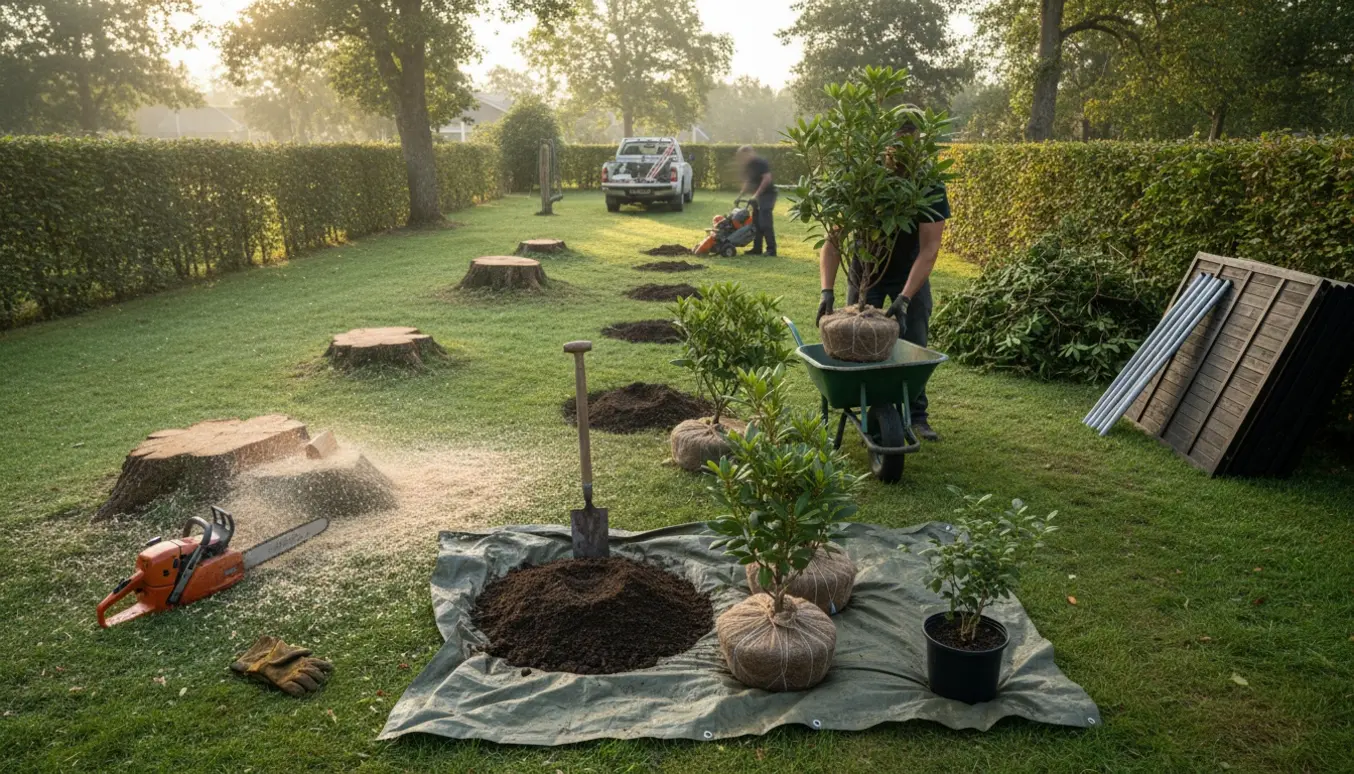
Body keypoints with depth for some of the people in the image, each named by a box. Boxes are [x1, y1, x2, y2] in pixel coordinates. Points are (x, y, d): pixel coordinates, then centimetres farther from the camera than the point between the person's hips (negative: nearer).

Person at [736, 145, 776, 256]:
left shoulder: (761, 163, -15)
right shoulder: (748, 166, 12)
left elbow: (767, 179, -23)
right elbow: (747, 182, 19)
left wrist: (756, 194, -23)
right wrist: (740, 196, 11)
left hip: (767, 194, -9)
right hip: (757, 196, 9)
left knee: (765, 223, -14)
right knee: (756, 223, 9)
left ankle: (771, 249, -11)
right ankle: (757, 248, 14)